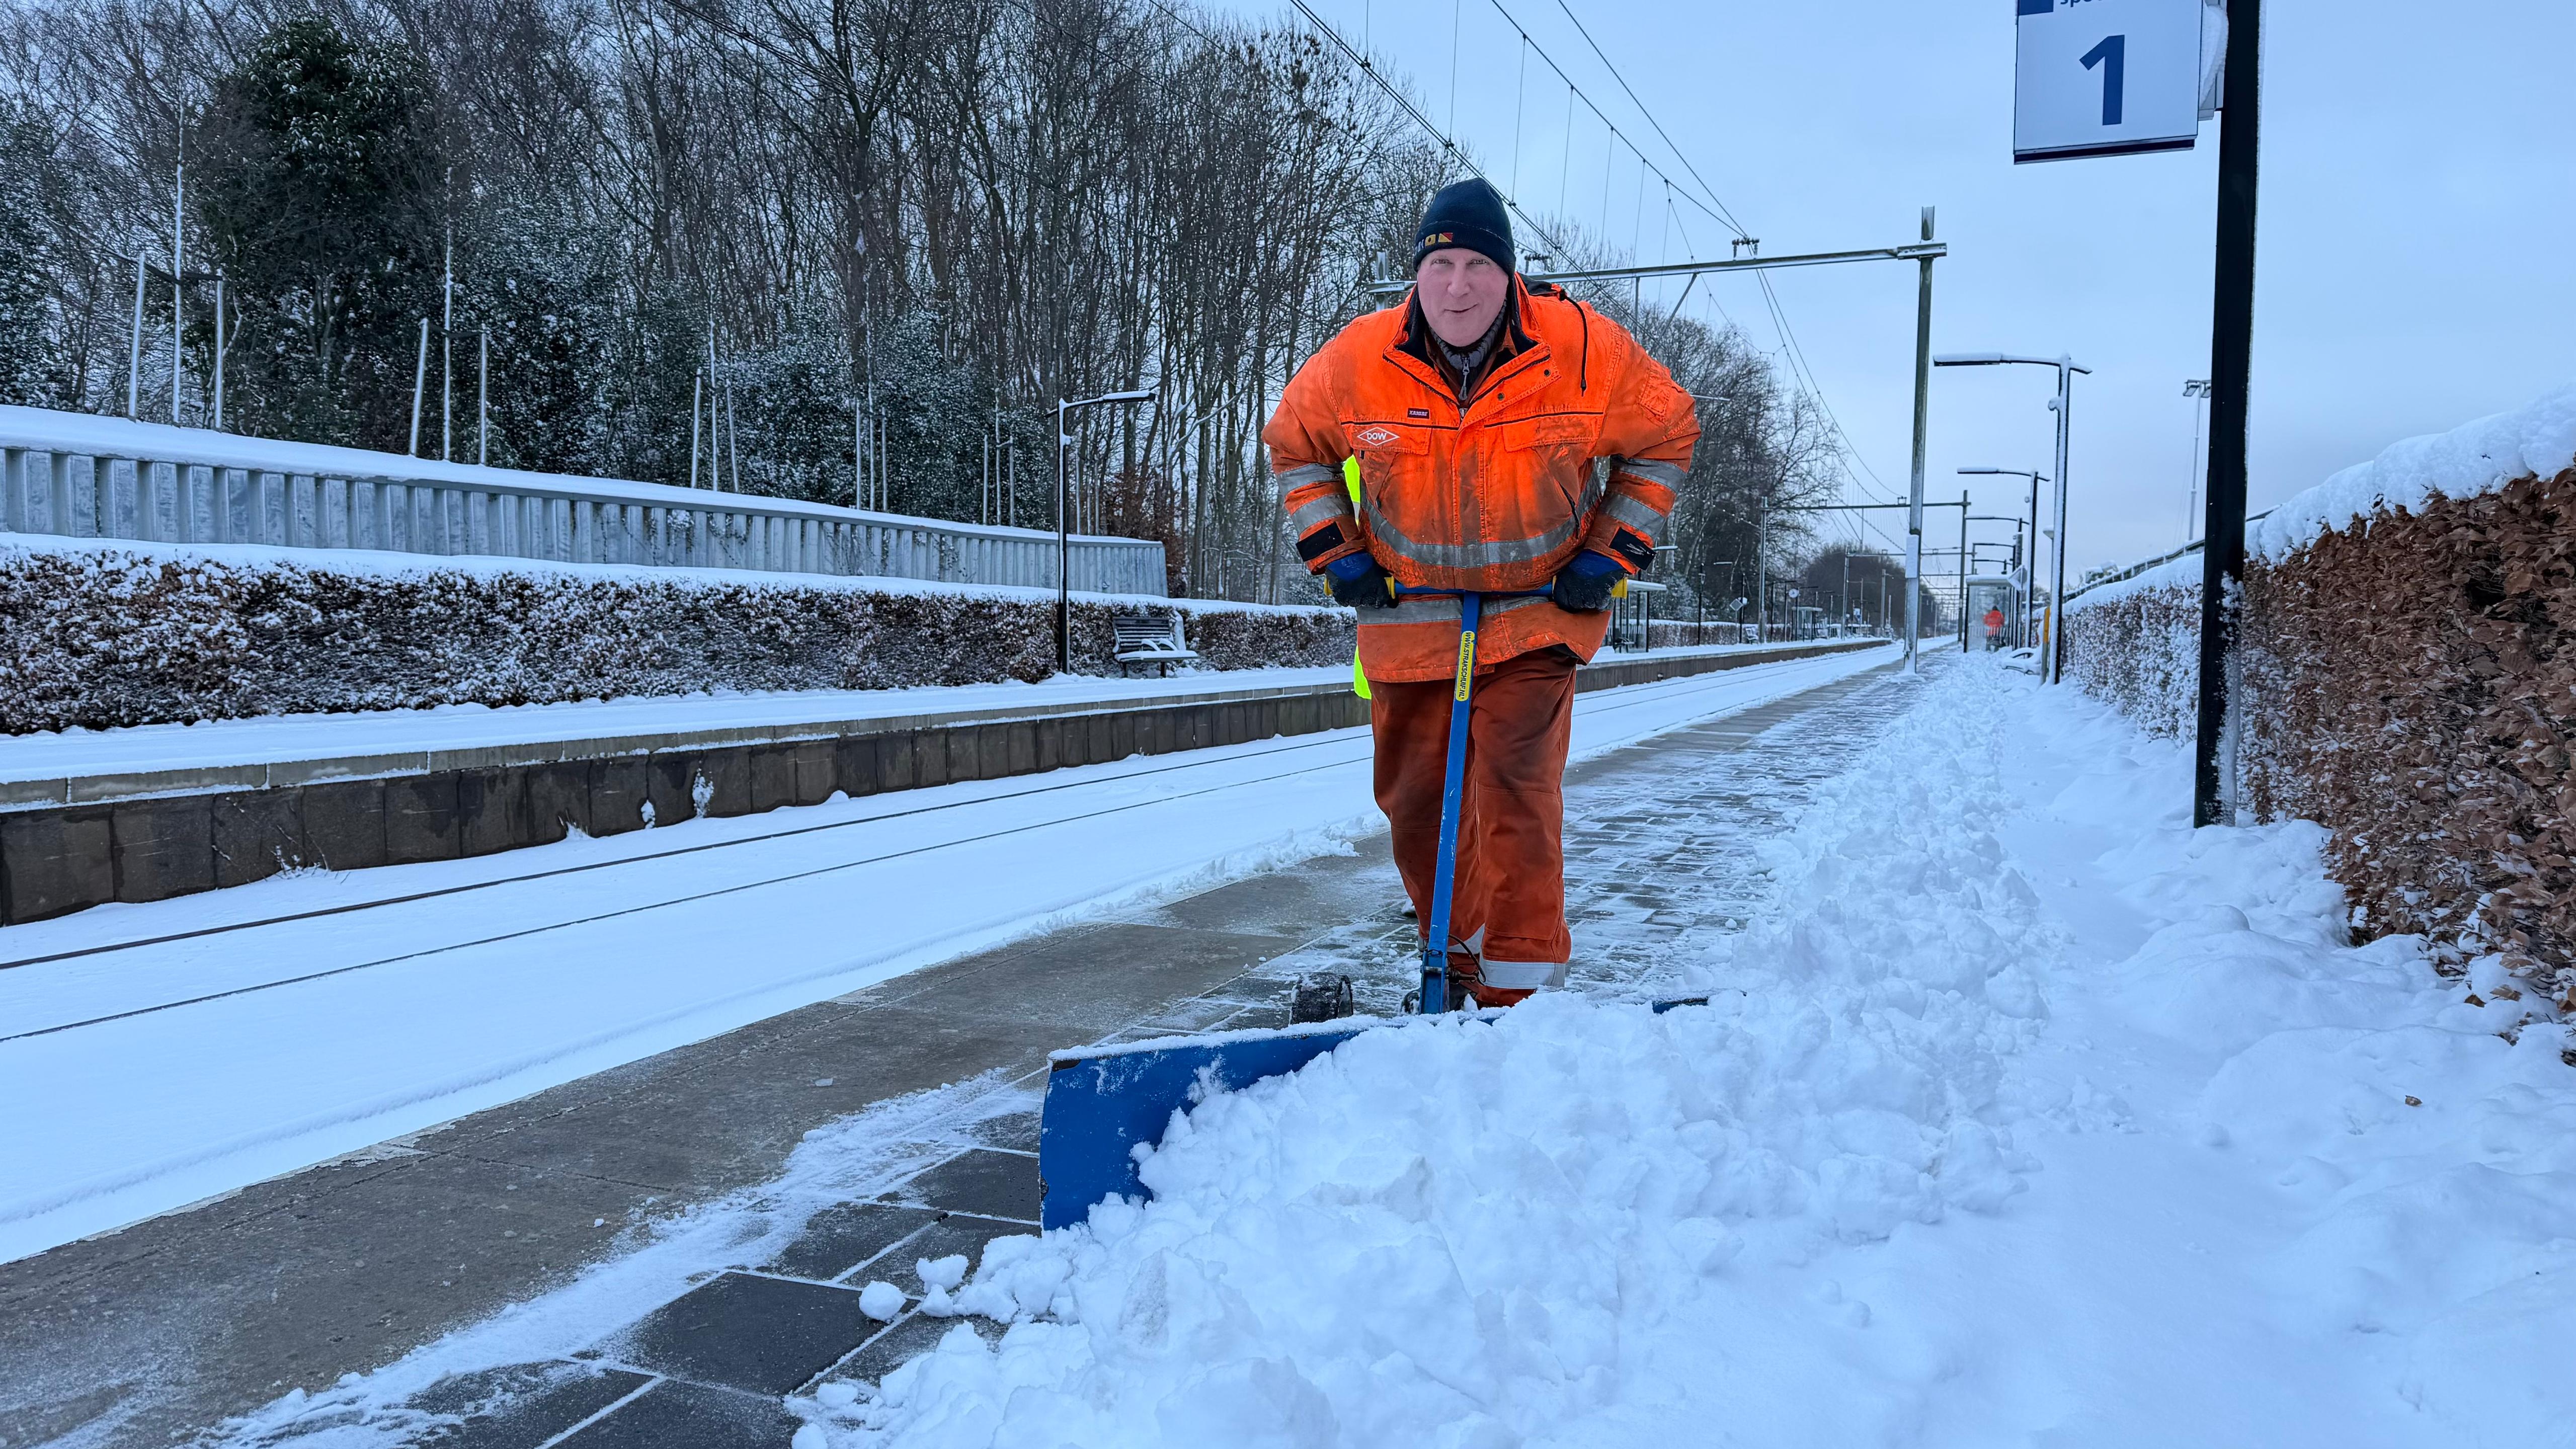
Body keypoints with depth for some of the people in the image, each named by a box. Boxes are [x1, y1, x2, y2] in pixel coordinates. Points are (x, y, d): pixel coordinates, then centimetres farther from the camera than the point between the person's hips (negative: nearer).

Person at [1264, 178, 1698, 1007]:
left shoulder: (1588, 351, -14)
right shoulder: (1357, 361, -11)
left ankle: (1524, 984, -6)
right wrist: (1335, 554, -1)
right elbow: (1294, 445, 8)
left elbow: (1665, 436, 3)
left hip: (1540, 607, -2)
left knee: (1515, 778, -17)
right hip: (1407, 614, 3)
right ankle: (1454, 958, 31)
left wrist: (1613, 555, -4)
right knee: (1413, 798, 9)